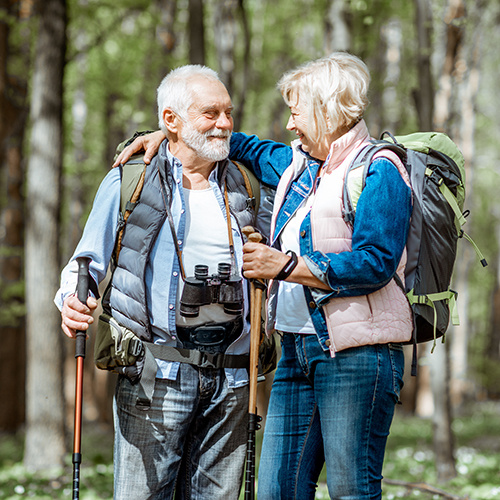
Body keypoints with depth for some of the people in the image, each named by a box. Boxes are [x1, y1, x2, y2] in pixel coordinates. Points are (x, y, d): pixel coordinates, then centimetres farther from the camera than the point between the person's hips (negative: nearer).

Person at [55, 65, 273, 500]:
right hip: (156, 373, -4)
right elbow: (89, 261, 5)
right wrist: (73, 302, -15)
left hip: (230, 375, 4)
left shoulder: (240, 186, 14)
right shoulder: (130, 181, 2)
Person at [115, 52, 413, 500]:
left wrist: (287, 266, -15)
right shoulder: (297, 162, 17)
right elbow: (247, 149, 34)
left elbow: (375, 264, -18)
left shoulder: (378, 172, -8)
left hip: (356, 356, -8)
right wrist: (168, 135, 24)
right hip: (297, 351, 8)